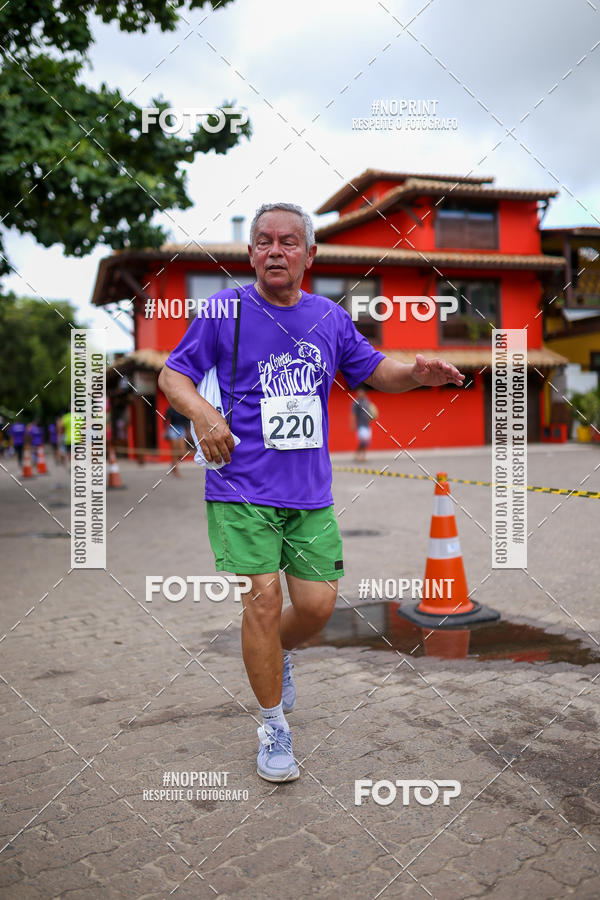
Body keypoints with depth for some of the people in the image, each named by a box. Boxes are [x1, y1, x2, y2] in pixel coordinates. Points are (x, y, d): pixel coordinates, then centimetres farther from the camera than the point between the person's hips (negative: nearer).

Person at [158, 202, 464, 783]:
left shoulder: (330, 318, 10)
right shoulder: (225, 311, 0)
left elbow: (372, 371, 19)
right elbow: (171, 373, 5)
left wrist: (416, 373, -2)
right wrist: (202, 412, -16)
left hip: (310, 493, 4)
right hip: (242, 489, -3)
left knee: (318, 605, 2)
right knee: (263, 598, -7)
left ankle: (276, 655, 38)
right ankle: (273, 725, 16)